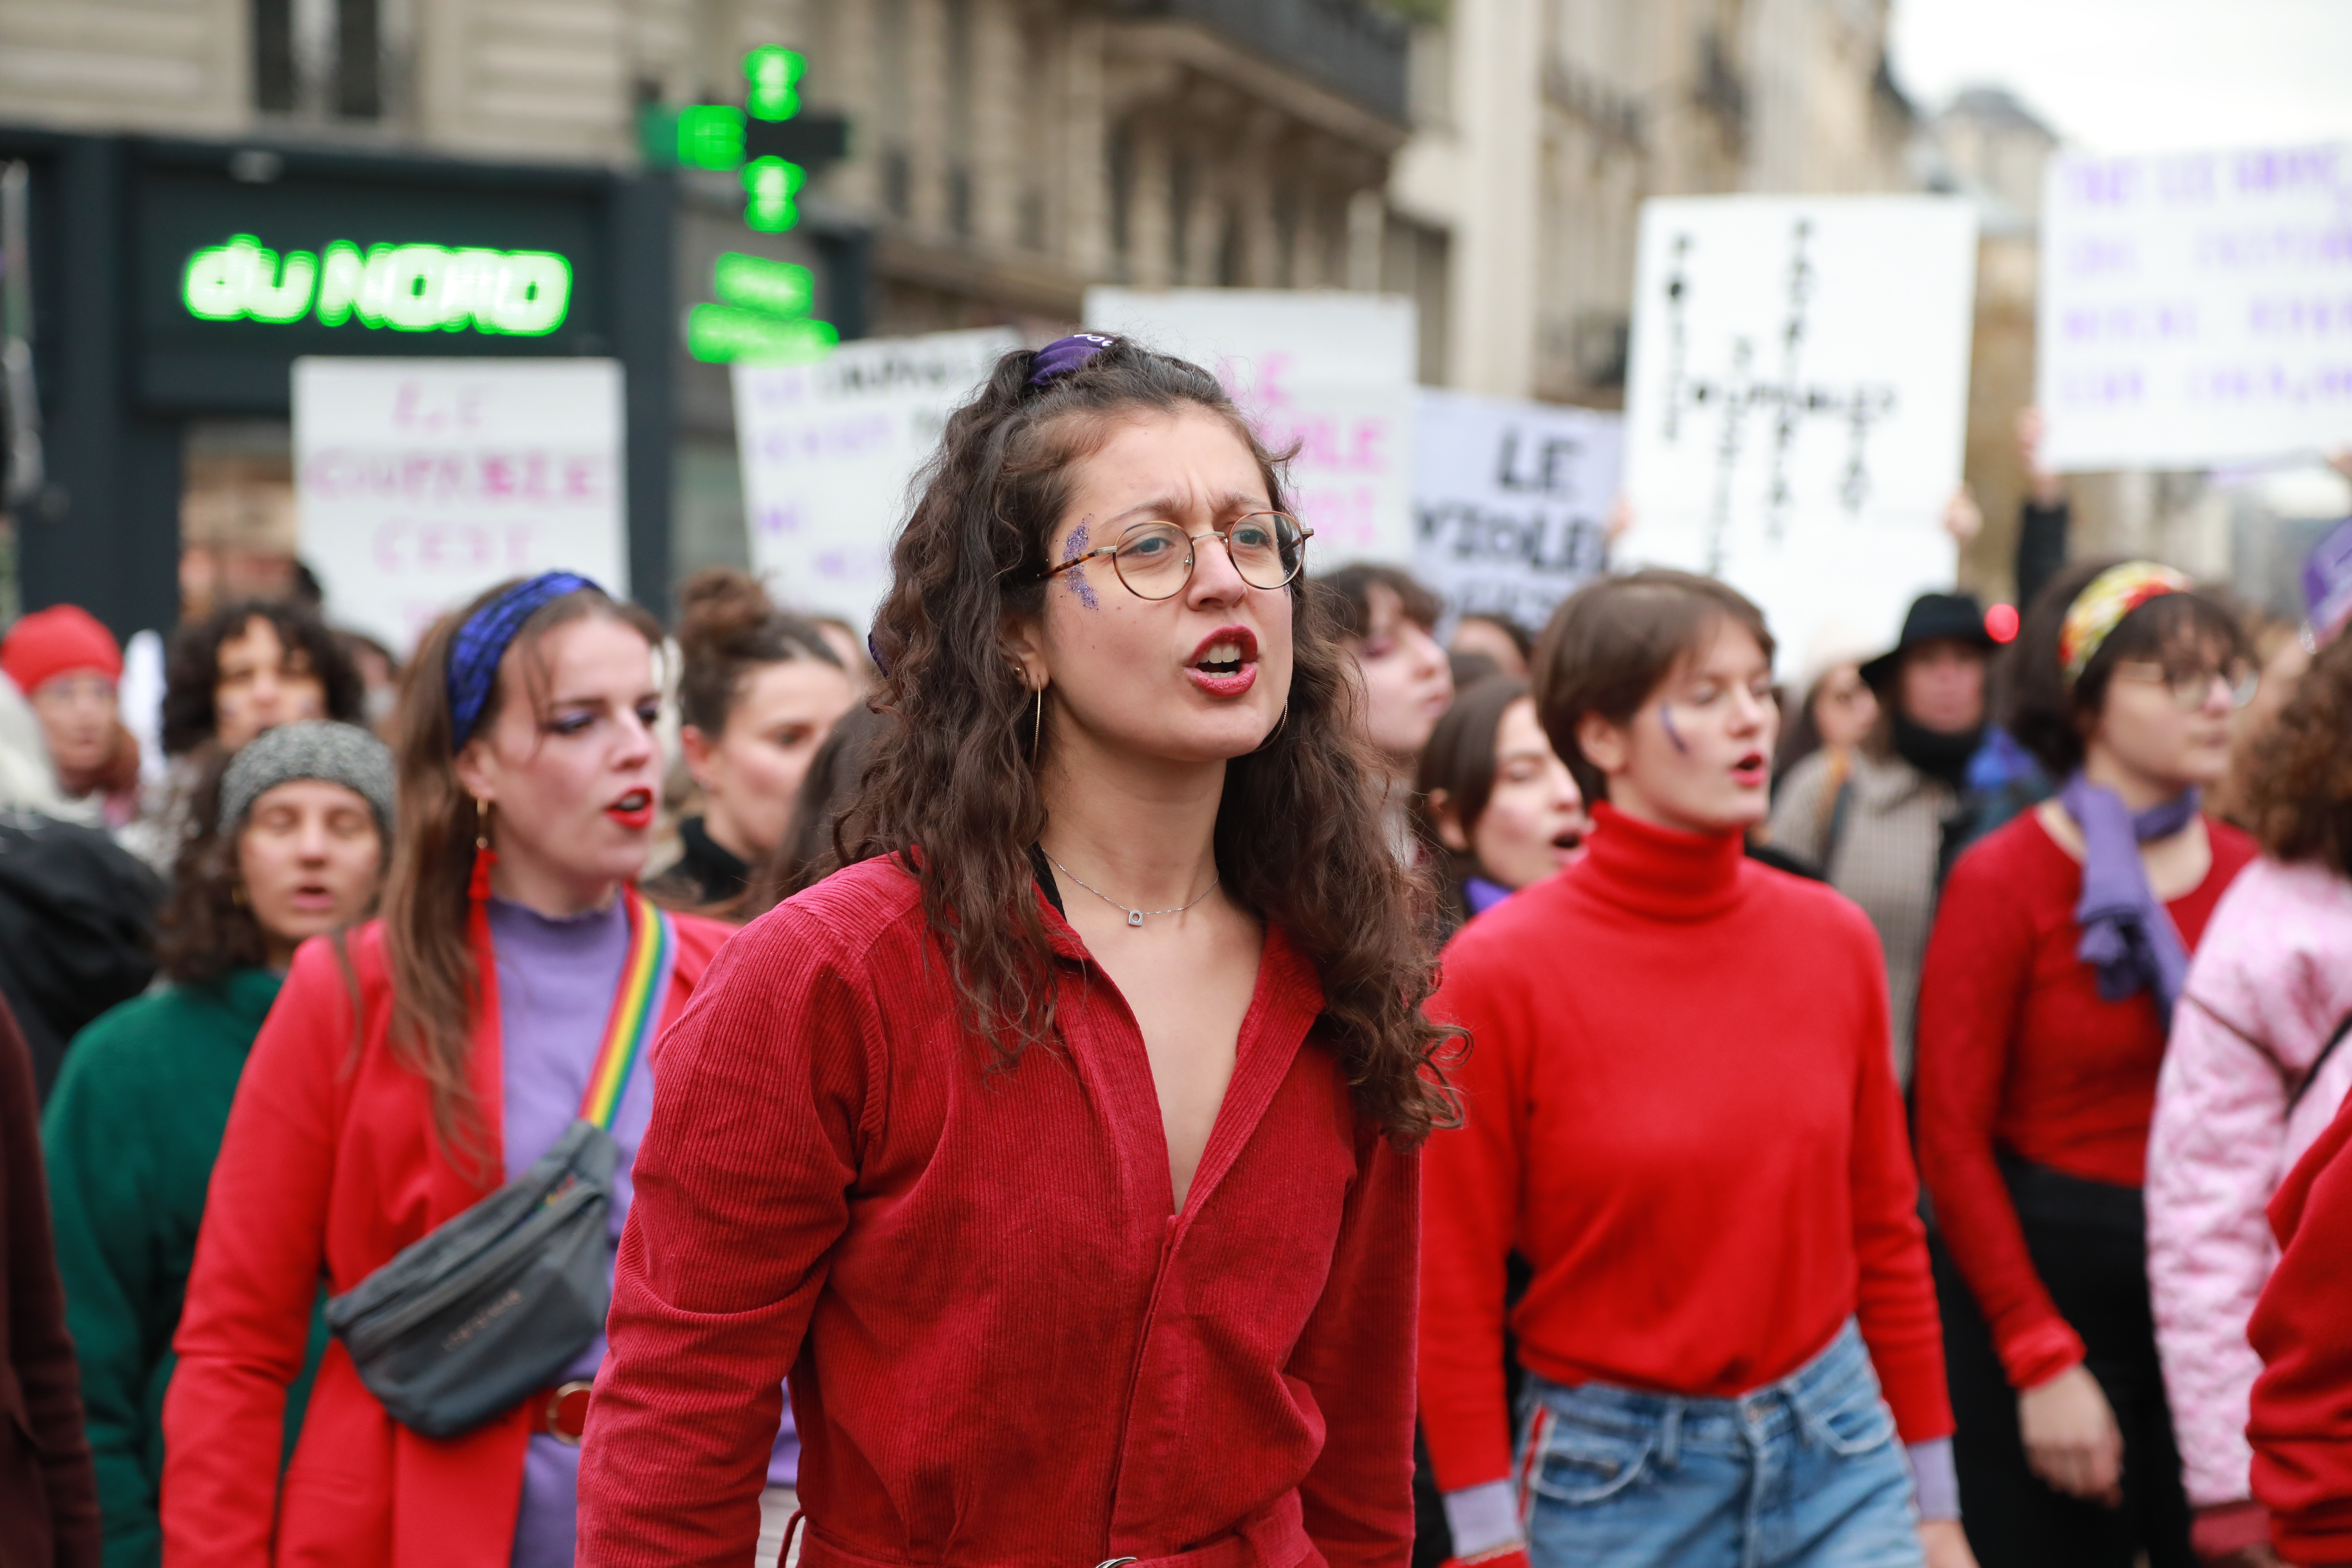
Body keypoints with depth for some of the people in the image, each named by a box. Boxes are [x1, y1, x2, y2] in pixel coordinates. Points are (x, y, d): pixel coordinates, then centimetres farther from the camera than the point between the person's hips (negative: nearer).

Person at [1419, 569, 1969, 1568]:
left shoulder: (1835, 940, 1)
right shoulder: (1500, 971, -12)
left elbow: (1886, 1231, 7)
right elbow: (1451, 1290, -9)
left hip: (1837, 1445, 3)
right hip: (1615, 1475, -3)